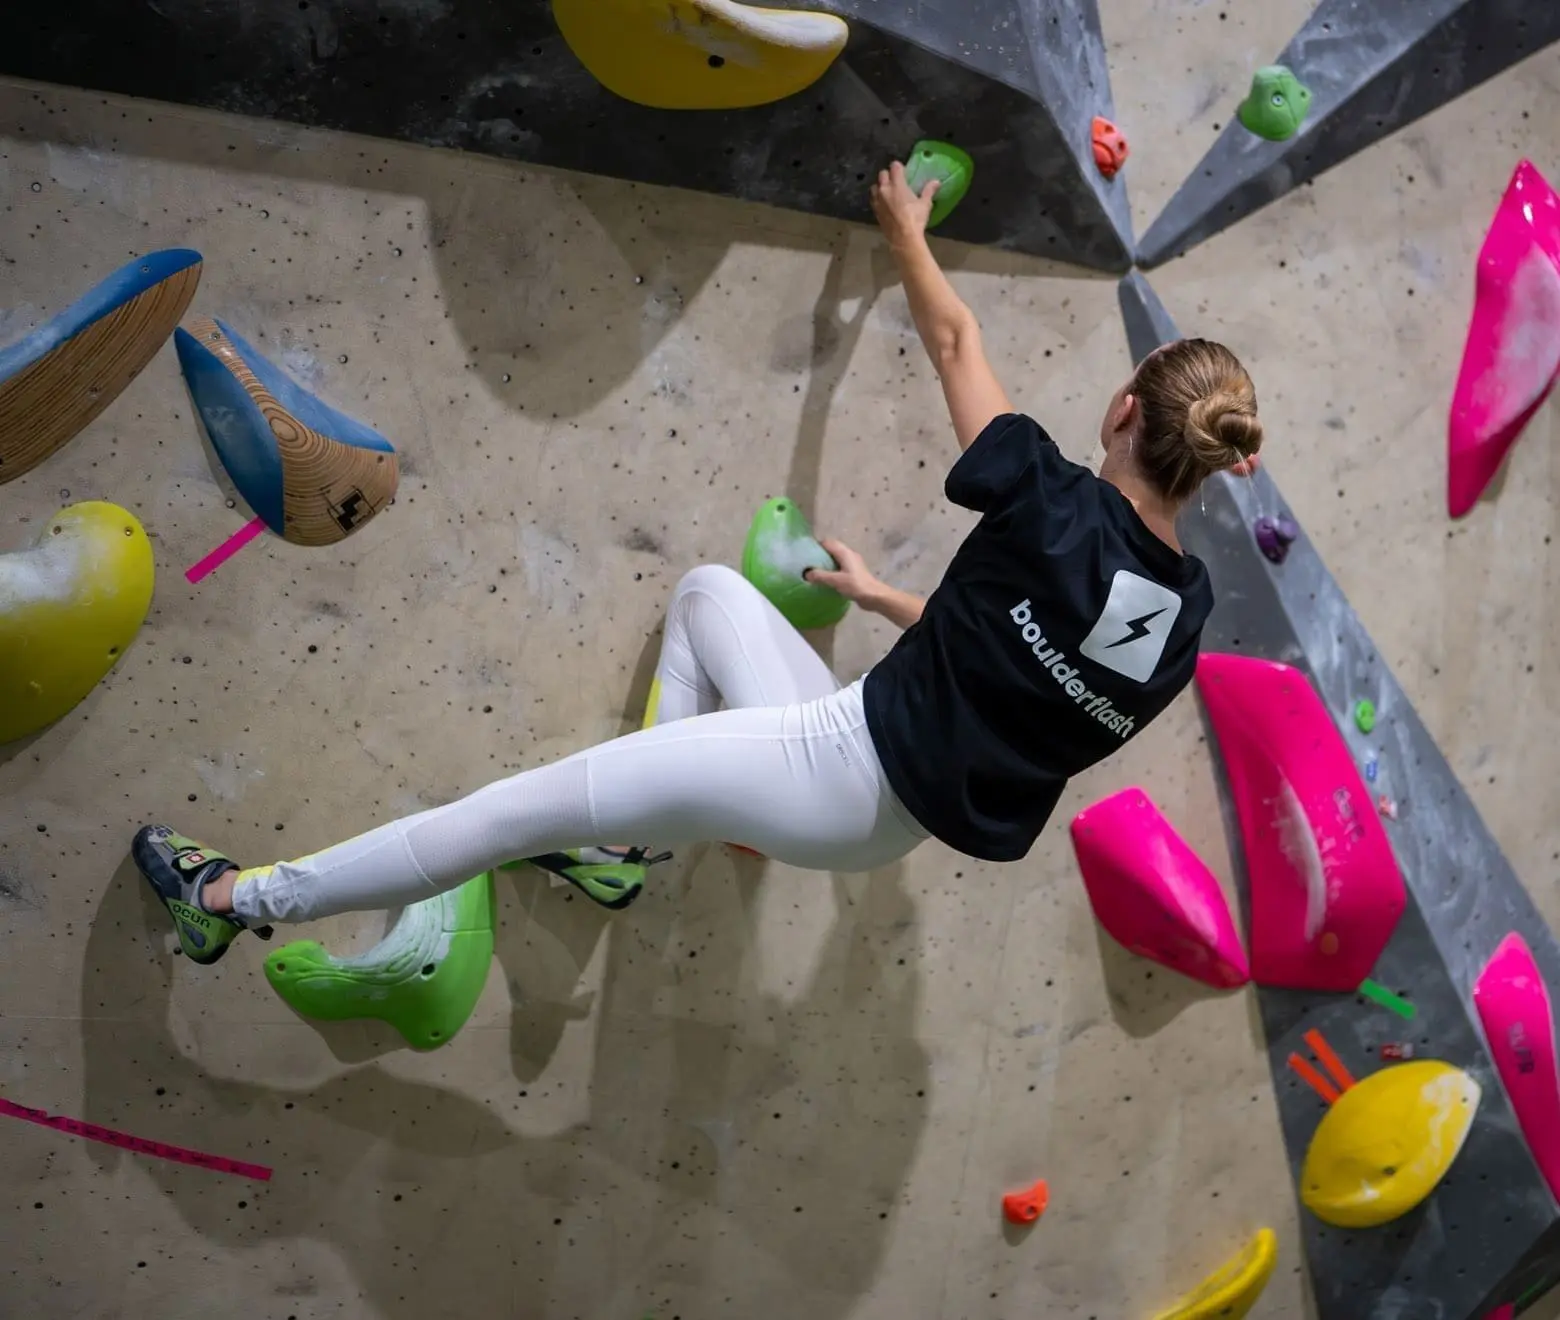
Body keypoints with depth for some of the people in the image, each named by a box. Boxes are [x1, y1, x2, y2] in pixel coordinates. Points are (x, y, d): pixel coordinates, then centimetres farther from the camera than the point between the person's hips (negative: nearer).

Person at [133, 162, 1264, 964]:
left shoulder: (1051, 504, -20)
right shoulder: (1186, 613, -2)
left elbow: (954, 341, -3)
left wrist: (907, 234, 16)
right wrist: (881, 595, 28)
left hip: (840, 770, -8)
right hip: (890, 827, 8)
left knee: (526, 808, -1)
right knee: (709, 592, 25)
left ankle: (239, 900, 10)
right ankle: (626, 845, 26)